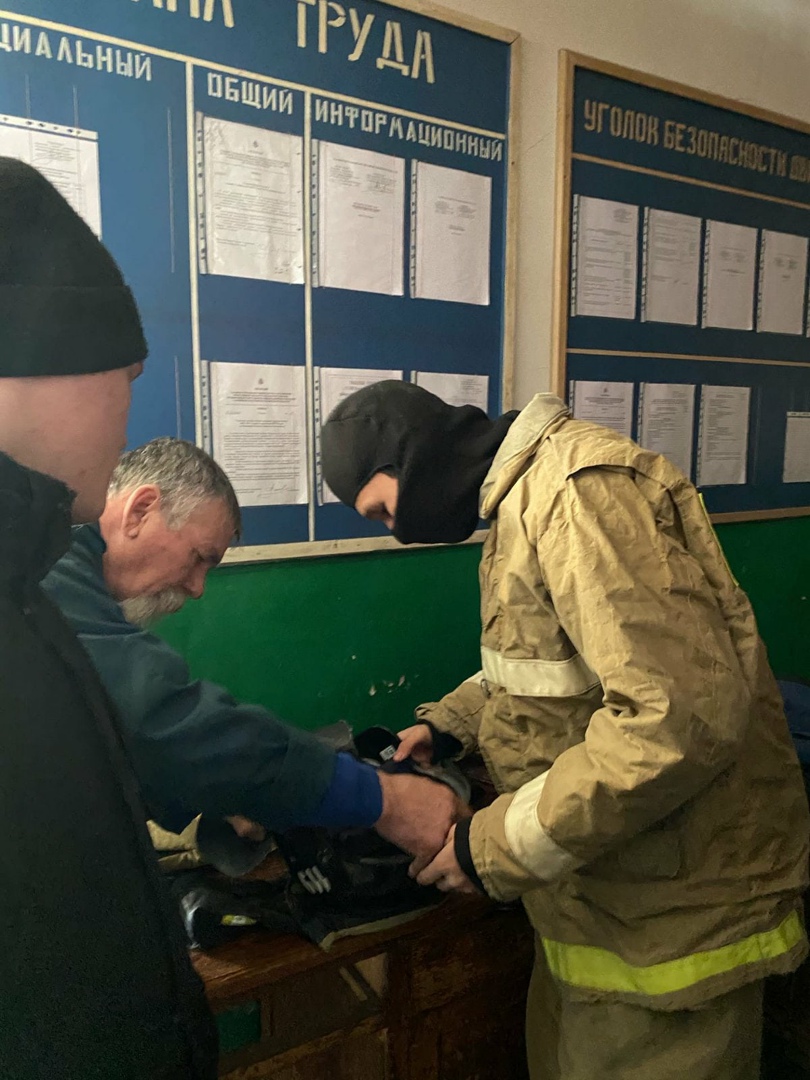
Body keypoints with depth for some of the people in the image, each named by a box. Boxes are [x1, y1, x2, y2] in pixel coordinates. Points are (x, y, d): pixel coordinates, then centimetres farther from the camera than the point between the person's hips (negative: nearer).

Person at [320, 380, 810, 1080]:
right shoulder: (524, 499, 9)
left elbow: (682, 714, -32)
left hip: (671, 918, -9)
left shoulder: (579, 488, -24)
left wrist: (500, 847, -24)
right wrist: (450, 722, 9)